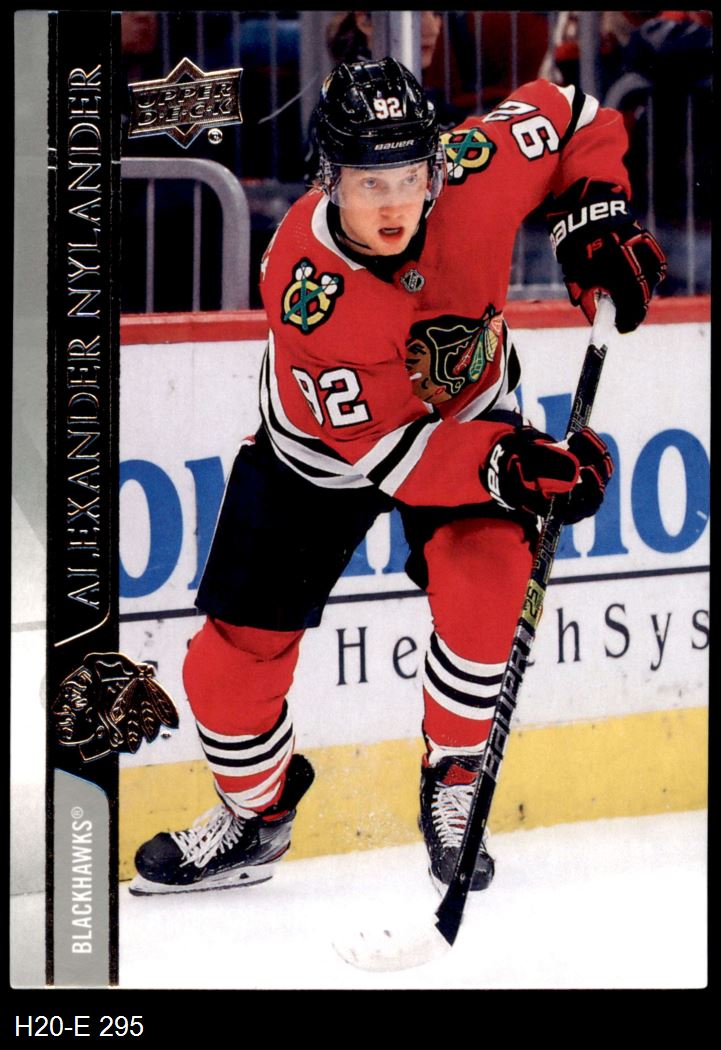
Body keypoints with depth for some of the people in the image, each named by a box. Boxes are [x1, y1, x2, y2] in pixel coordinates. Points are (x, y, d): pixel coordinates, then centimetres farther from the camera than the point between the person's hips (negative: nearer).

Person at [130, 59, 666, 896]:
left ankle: (454, 782, -4)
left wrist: (596, 217, -18)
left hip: (465, 404, 1)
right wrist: (506, 466, -41)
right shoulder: (305, 290, -37)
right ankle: (255, 813, 27)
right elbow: (380, 449, -33)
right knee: (242, 639, -1)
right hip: (328, 439, -1)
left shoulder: (473, 170, -31)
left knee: (483, 574, -25)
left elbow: (566, 115, -9)